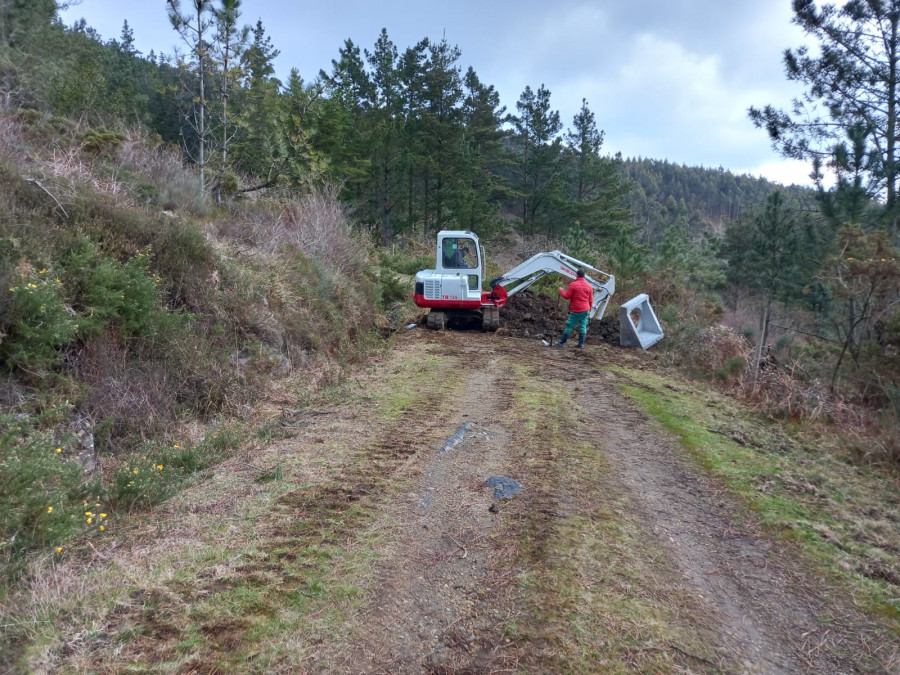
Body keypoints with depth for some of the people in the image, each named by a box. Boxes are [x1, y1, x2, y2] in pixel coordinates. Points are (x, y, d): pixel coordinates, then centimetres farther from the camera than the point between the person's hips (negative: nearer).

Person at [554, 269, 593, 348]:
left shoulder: (573, 285, -9)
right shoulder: (589, 286, 6)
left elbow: (567, 296, -8)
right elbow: (591, 300, 10)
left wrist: (561, 291, 9)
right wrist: (589, 309, 22)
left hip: (575, 310, -4)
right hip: (585, 310, 4)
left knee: (569, 326, 3)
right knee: (583, 326, 6)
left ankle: (562, 342, 9)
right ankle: (581, 344, 5)